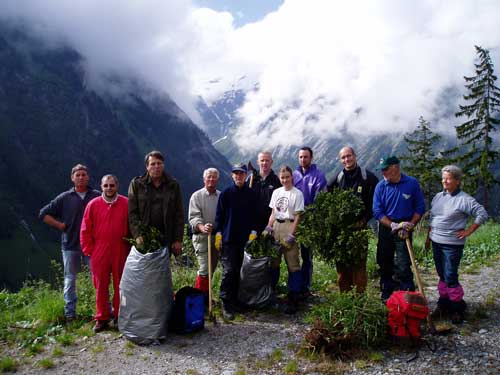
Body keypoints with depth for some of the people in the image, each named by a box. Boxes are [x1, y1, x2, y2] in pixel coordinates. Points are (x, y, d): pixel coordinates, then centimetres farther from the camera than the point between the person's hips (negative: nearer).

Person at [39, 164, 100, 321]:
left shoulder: (97, 196, 0)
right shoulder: (65, 198, 3)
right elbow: (44, 213, 9)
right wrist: (60, 225, 1)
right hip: (70, 245, 1)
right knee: (70, 279, 9)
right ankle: (70, 314, 20)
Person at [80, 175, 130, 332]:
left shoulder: (126, 204, -1)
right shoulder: (93, 204, 2)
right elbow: (85, 230, 6)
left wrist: (130, 247, 0)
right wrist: (89, 250, 2)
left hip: (121, 253, -1)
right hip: (99, 253, 1)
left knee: (120, 286, 8)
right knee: (101, 287, 8)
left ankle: (120, 317, 21)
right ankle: (101, 318, 20)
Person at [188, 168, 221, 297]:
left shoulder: (221, 196, 9)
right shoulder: (197, 196, -3)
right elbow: (193, 217, -13)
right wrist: (201, 227, -32)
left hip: (217, 237, 5)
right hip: (202, 237, -5)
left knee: (211, 270, 13)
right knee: (204, 269, -10)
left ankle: (205, 296, 26)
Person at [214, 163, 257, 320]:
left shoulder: (251, 194, 7)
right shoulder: (226, 194, 1)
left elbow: (254, 215, 10)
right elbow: (219, 215, 3)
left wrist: (253, 232, 0)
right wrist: (218, 234, -3)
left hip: (245, 239, 3)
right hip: (228, 239, -2)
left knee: (238, 271, 8)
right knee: (228, 271, -7)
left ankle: (234, 300, 20)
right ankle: (226, 304, 0)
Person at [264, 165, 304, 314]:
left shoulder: (297, 193, -3)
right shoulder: (276, 192, 12)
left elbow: (297, 216, -7)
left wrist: (291, 235, -12)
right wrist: (268, 228, 4)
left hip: (289, 227, -5)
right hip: (276, 226, 5)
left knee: (293, 264, -5)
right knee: (274, 261, 9)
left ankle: (293, 299, 1)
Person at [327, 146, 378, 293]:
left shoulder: (368, 177, 0)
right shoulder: (337, 178, 9)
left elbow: (374, 202, -2)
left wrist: (364, 219, -9)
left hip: (360, 226, -3)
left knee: (359, 262, -4)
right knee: (341, 262, 7)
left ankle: (359, 294, 3)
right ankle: (344, 294, 17)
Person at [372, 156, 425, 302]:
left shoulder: (412, 183, -6)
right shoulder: (381, 186, -4)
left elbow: (420, 207, 0)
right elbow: (377, 211, -6)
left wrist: (410, 225, -10)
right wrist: (393, 225, -16)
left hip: (404, 231, -2)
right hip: (386, 229, 2)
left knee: (403, 266, -6)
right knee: (385, 264, 11)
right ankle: (386, 294, 26)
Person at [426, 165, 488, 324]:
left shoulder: (464, 199, -13)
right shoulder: (438, 196, 9)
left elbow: (482, 214, -14)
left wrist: (469, 231, -13)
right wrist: (428, 237, 16)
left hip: (452, 245, -7)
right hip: (436, 242, 7)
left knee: (450, 278, -6)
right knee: (442, 275, 17)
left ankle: (457, 308, 10)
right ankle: (444, 303, 29)